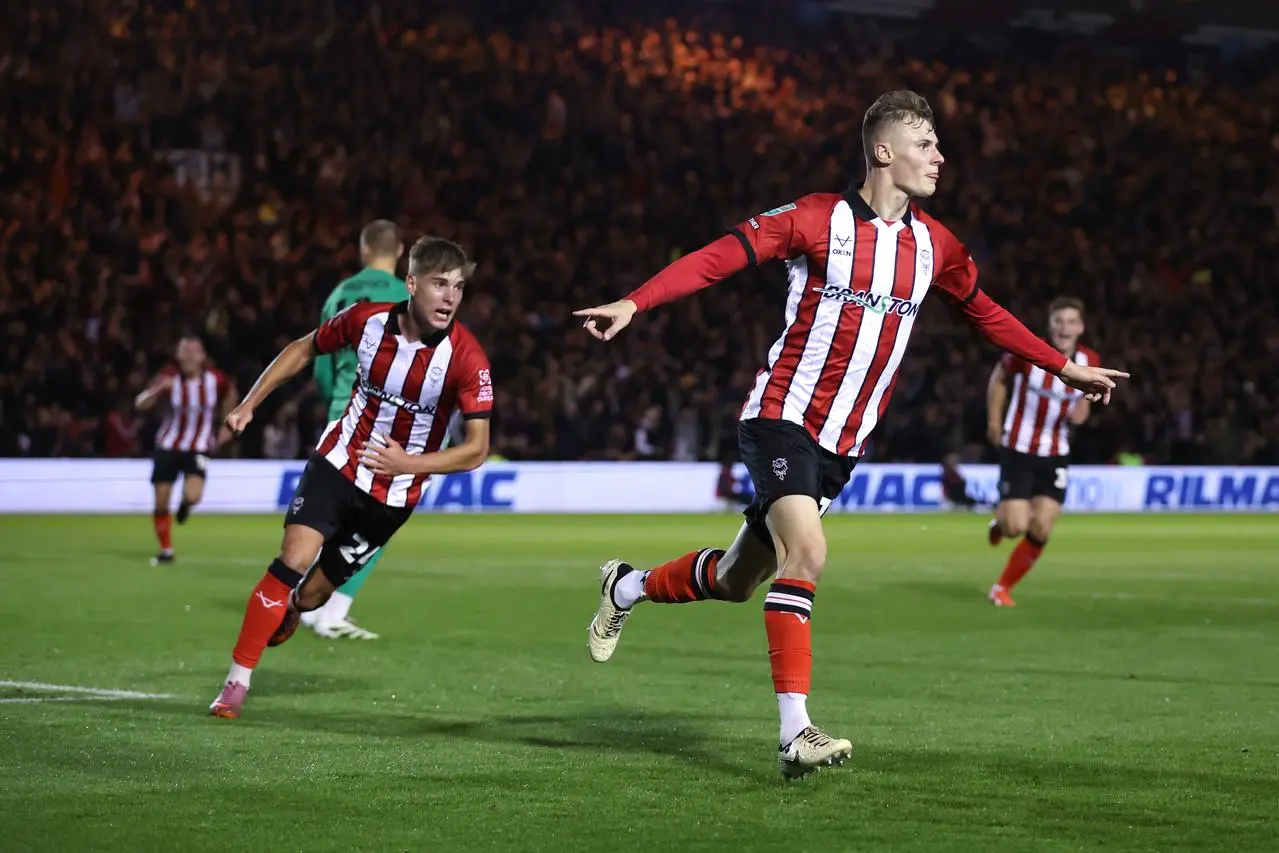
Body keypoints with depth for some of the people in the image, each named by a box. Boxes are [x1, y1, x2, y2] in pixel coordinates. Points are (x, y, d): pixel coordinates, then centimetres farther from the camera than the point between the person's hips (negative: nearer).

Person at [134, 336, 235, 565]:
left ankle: (185, 503, 17)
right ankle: (166, 551, 19)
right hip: (168, 445, 1)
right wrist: (158, 389, -41)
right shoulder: (170, 377, -16)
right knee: (161, 502, -1)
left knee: (193, 495, -23)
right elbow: (140, 405, -22)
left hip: (199, 447, -1)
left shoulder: (215, 378, -12)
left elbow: (230, 391, 12)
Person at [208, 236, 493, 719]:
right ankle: (238, 680, -10)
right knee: (294, 559, -20)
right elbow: (305, 349, 8)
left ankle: (285, 616, 42)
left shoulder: (466, 358, -20)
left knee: (310, 595, 4)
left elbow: (476, 449, -17)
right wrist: (249, 404, 5)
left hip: (393, 494, -1)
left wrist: (408, 464, -29)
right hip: (339, 462, 1)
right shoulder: (367, 320, -12)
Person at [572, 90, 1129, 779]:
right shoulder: (819, 219, -10)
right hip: (781, 418, -6)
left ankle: (628, 587, 38)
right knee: (806, 552, -25)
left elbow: (984, 312, 23)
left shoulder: (933, 245, 7)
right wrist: (634, 303, -24)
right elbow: (719, 257, -13)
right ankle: (795, 734, -24)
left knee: (737, 579, 10)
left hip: (841, 445, 6)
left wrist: (1065, 368, 24)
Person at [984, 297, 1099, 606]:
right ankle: (1001, 518, 27)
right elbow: (998, 378, 3)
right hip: (1018, 451, -3)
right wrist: (994, 420, 2)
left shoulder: (1089, 362, -6)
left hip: (1055, 456, 3)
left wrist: (1081, 411, -10)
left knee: (1040, 531, -5)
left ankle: (1003, 588, 16)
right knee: (1016, 527, -12)